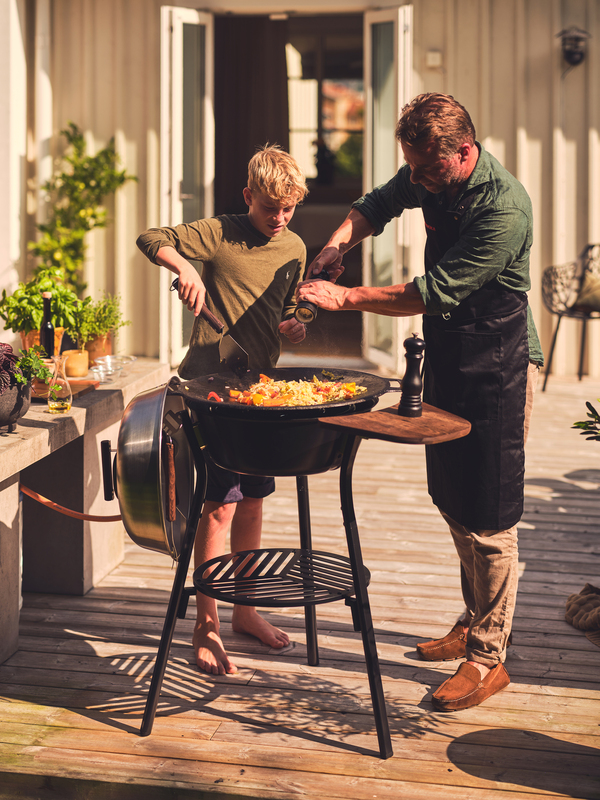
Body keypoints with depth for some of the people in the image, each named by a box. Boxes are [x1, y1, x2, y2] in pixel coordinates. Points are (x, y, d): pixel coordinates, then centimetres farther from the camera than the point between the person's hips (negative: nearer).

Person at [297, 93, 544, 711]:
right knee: (451, 499, 16)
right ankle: (475, 620, 32)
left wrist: (346, 298, -21)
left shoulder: (504, 209, -27)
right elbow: (379, 203, 18)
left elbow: (433, 293, -27)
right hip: (445, 355, 8)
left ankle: (488, 658, 4)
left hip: (497, 365, -8)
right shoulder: (429, 176, -1)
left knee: (488, 517, -5)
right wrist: (339, 242, -2)